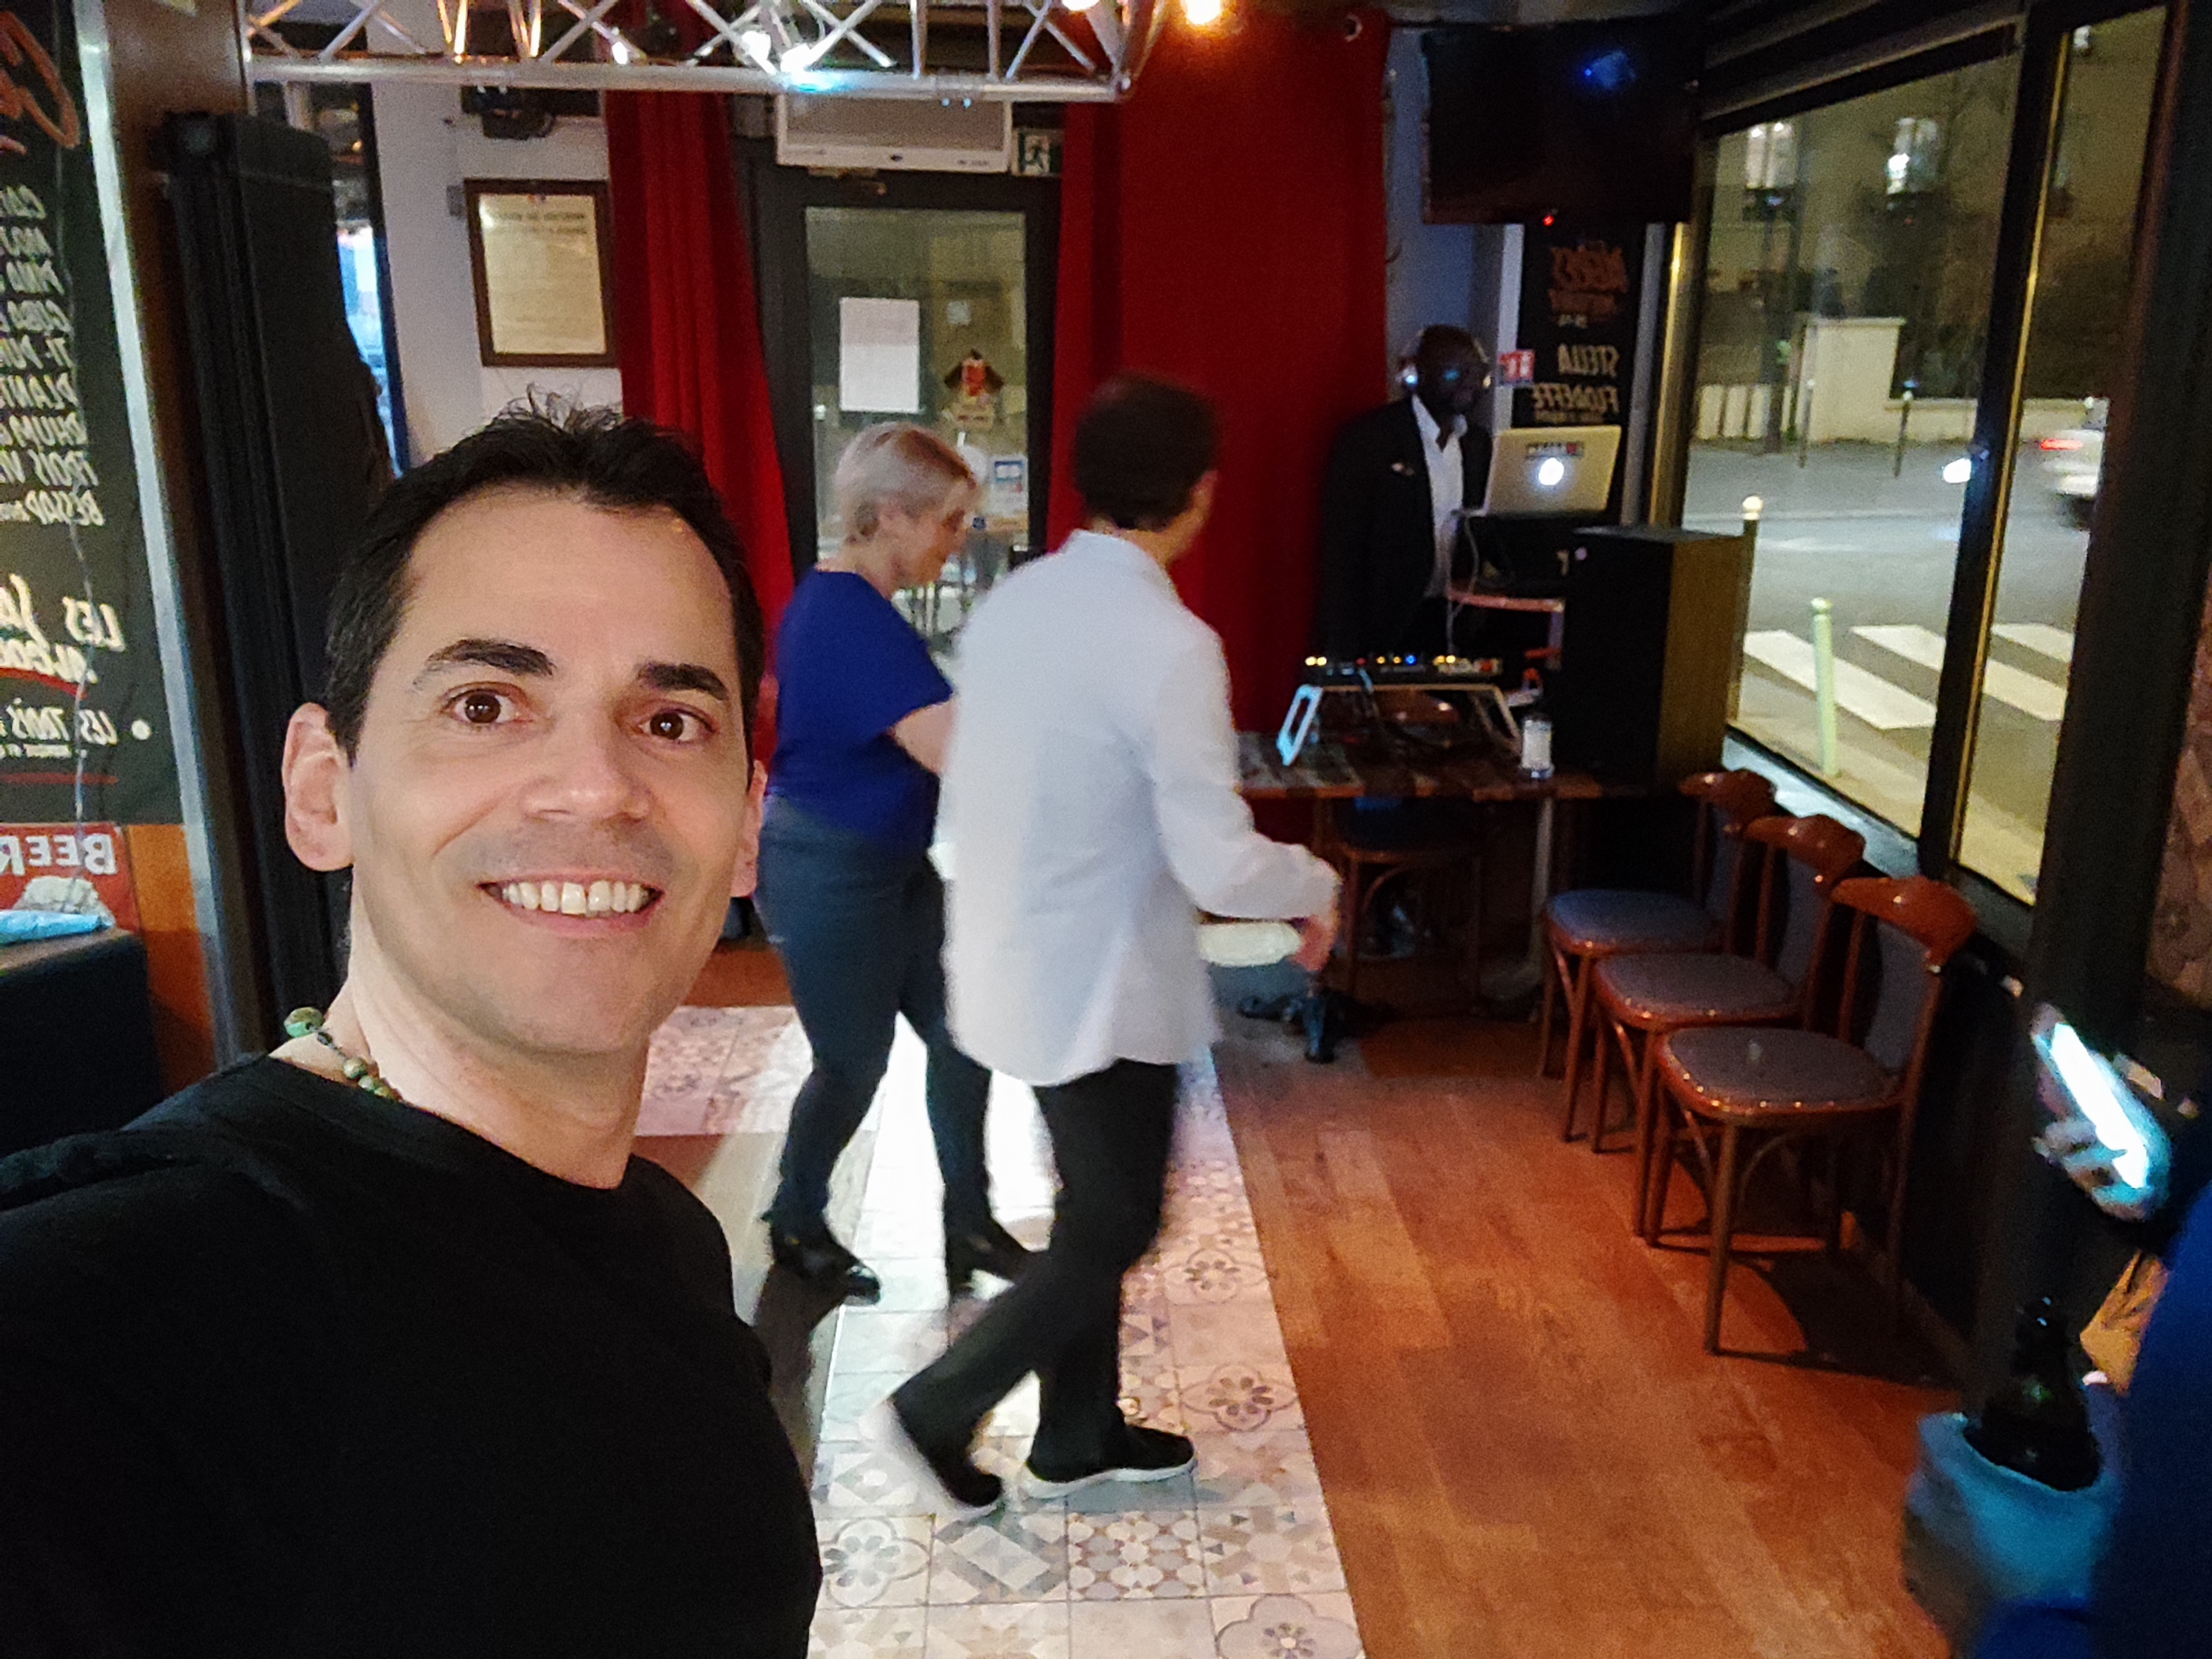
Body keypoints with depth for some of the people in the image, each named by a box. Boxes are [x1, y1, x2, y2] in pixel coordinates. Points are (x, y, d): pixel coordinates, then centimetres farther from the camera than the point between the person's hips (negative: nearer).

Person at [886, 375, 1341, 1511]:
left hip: (1013, 967, 8)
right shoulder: (1170, 646, -24)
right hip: (1100, 989, -8)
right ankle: (943, 1405, 22)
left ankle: (1077, 1435, 37)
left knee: (1096, 1207, 22)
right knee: (1113, 1229, 13)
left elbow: (962, 793, 9)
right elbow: (1220, 868, -23)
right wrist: (1317, 885, -4)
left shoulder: (1008, 605, 0)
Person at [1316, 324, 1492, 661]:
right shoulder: (1366, 437, -9)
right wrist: (1342, 651, -16)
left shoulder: (1478, 443, 12)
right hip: (1380, 629, -5)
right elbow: (1340, 549, -11)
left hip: (1446, 625, 6)